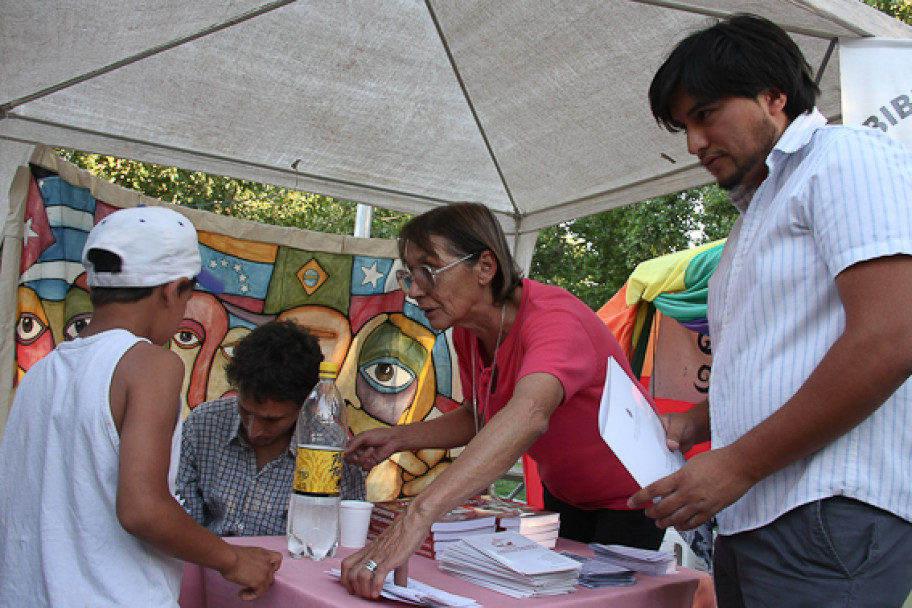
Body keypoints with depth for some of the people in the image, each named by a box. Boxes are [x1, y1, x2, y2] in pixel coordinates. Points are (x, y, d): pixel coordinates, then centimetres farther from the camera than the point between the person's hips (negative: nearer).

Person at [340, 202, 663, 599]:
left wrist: (417, 516, -67)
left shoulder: (554, 318, -36)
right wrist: (398, 439, -13)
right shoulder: (466, 331, -11)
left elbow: (528, 415, -56)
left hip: (630, 497, -7)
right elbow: (478, 419, 4)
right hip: (563, 495, 7)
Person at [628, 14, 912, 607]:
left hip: (830, 514, -8)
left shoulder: (849, 156, -6)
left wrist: (737, 466, -16)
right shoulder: (755, 212, 23)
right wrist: (692, 425, 9)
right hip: (750, 516, 9)